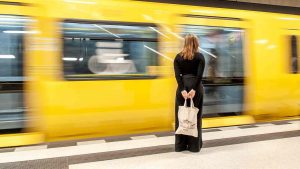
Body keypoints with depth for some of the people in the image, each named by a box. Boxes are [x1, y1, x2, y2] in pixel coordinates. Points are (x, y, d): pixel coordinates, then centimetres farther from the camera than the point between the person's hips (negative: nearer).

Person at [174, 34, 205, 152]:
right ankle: (194, 146, 13)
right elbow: (199, 75, -14)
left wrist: (183, 90, -15)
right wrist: (194, 90, -19)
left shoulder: (178, 57, 4)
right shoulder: (200, 57, -1)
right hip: (196, 88, -1)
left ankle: (180, 145, 16)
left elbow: (177, 75, -8)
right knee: (195, 116, 7)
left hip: (182, 89, 1)